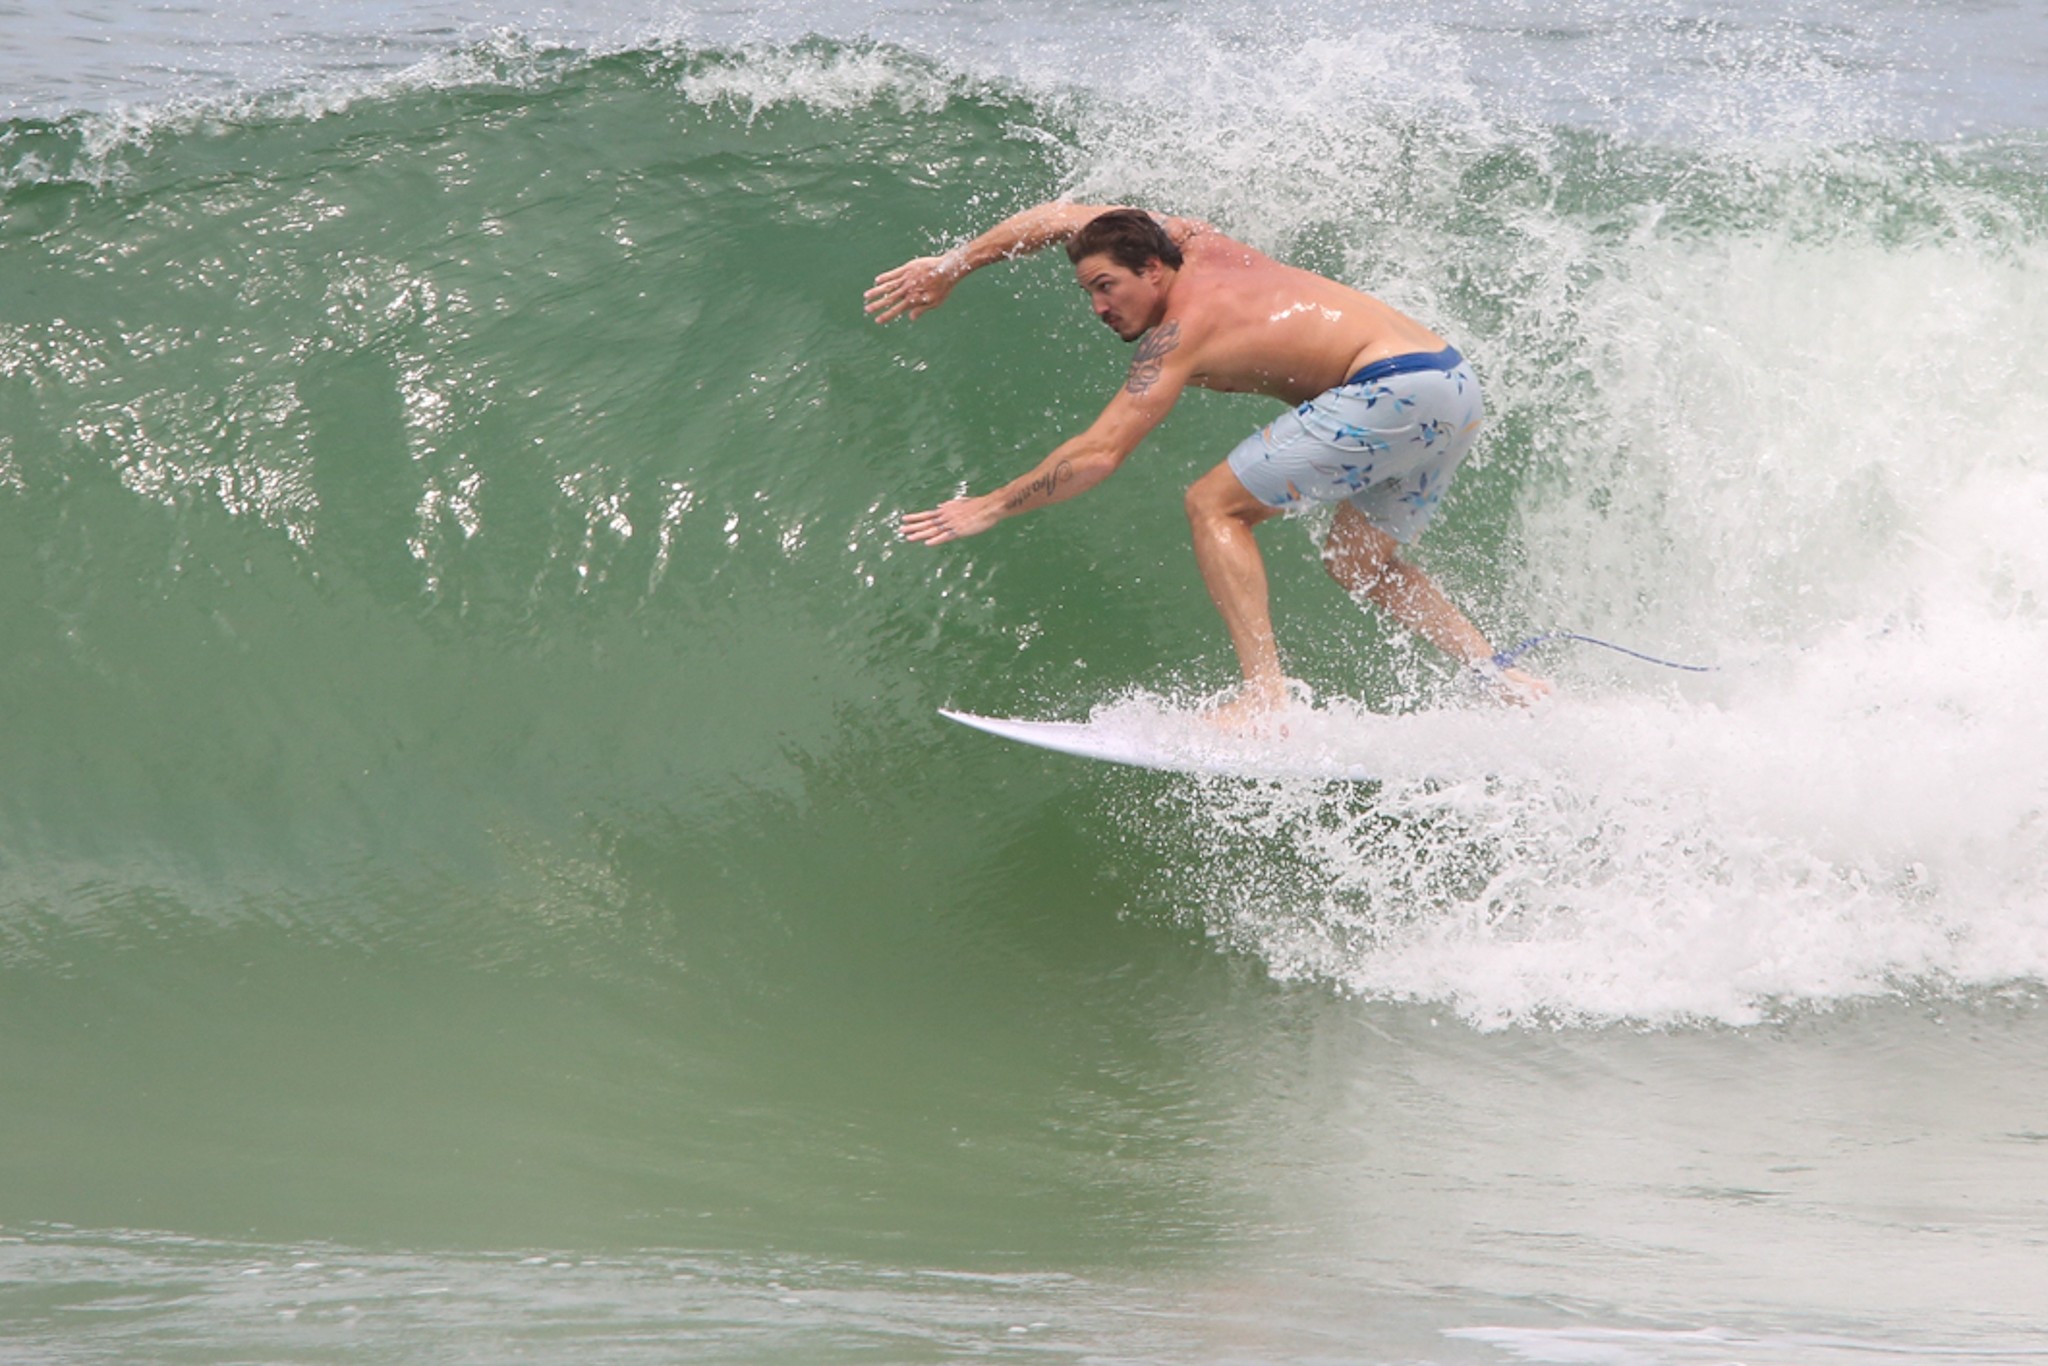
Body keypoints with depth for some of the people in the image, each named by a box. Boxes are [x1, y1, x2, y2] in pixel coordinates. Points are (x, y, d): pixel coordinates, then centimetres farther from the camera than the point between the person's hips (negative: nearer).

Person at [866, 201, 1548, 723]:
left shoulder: (1182, 332, -8)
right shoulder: (1192, 243, 13)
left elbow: (1100, 452, -12)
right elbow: (1062, 216, 22)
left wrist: (990, 508, -5)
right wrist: (951, 266, 19)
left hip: (1396, 388, -10)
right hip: (1457, 389, 10)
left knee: (1214, 504, -5)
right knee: (1357, 562, 22)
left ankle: (1265, 695, -16)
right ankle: (1504, 680, 10)